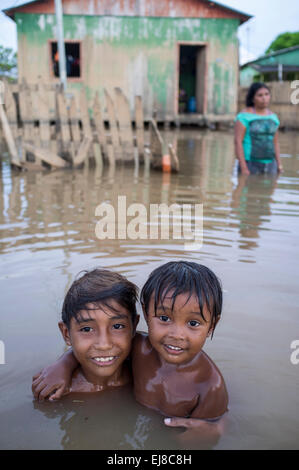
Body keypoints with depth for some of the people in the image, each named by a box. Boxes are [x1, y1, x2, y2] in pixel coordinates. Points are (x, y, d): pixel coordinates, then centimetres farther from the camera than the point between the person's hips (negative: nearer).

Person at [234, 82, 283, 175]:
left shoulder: (273, 117, 10)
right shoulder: (244, 116, -8)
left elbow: (275, 142, 15)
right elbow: (237, 141, -14)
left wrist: (279, 164, 7)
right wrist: (243, 168, -20)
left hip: (270, 166, 5)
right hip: (250, 164, -5)